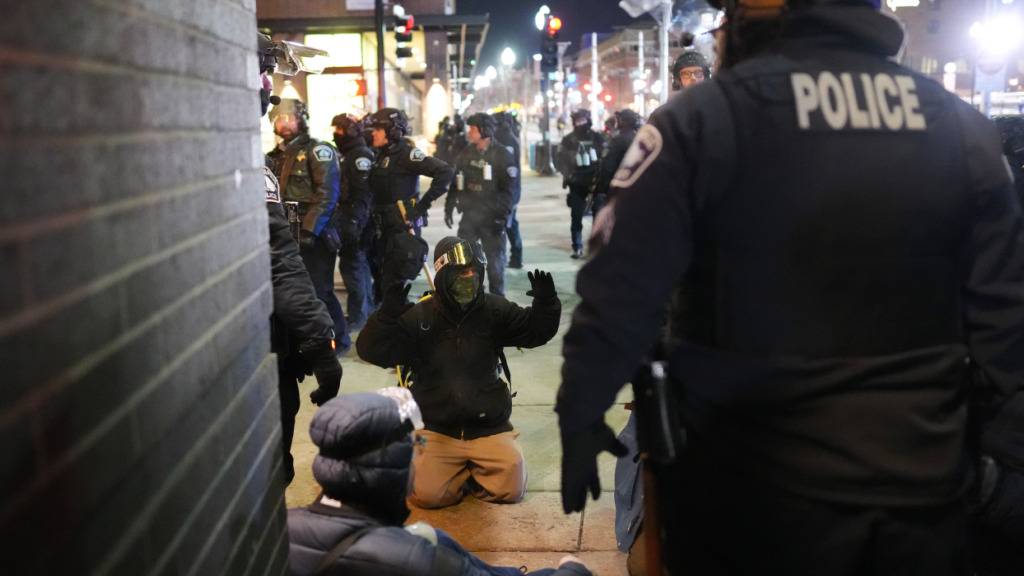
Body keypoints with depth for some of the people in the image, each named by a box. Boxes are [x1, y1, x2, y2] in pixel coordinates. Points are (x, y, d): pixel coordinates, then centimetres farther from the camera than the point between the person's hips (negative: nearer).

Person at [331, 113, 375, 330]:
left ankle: (357, 315, -2)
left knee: (351, 264, -7)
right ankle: (367, 308, 29)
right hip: (349, 219, 10)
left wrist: (353, 222, -24)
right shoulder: (348, 154, 16)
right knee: (359, 263, 17)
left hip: (354, 220, -10)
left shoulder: (361, 155, -14)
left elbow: (363, 193, -22)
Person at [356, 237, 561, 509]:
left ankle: (473, 470, 21)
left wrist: (546, 304, -16)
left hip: (489, 427, 2)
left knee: (511, 488, -12)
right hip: (436, 430, -1)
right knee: (428, 494, -18)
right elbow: (371, 350, -13)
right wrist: (388, 314, -31)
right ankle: (461, 472, 17)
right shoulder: (419, 317, -8)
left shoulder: (494, 310, -1)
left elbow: (536, 332, 4)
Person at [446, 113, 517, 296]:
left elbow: (509, 189, -12)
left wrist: (502, 215, -18)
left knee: (495, 259, 4)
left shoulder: (502, 155, -8)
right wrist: (449, 207, 10)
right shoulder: (466, 153, 7)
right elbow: (455, 182, 14)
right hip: (469, 215, 5)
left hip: (492, 218, -5)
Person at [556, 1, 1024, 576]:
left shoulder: (702, 119, -10)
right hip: (922, 484, 4)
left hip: (755, 487, -3)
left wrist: (581, 417, -1)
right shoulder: (962, 127, 1)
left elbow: (621, 292, -13)